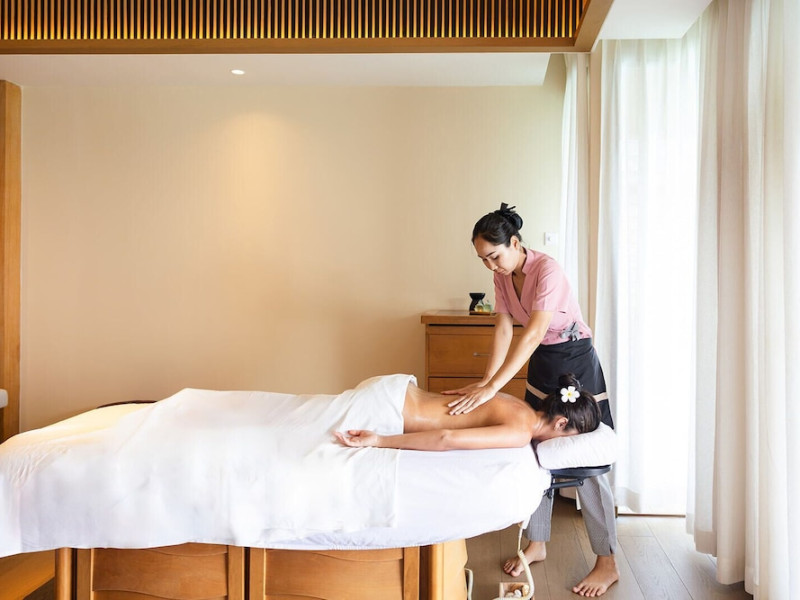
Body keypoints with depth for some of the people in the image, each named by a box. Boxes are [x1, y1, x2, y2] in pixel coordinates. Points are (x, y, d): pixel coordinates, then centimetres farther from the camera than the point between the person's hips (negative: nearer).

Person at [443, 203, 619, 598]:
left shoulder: (546, 270, -27)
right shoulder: (503, 275, -4)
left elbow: (533, 334, -36)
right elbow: (504, 328, -8)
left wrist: (492, 387, -41)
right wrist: (485, 380, -20)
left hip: (575, 362, -7)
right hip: (541, 364, 7)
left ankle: (607, 564, 12)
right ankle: (536, 544, 27)